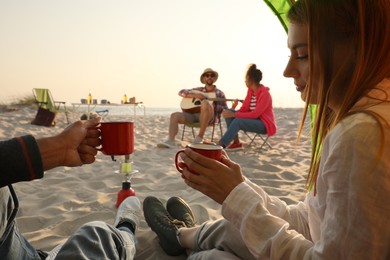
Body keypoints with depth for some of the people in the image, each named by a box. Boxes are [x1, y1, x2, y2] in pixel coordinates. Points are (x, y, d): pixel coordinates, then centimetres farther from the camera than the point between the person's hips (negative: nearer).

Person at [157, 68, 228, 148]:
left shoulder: (219, 93, 14)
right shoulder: (198, 90, 22)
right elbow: (181, 92, 13)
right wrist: (195, 95, -2)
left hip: (209, 117, -4)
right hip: (193, 115, 4)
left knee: (205, 102, -36)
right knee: (175, 115, -19)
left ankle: (200, 137, -32)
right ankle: (170, 141, -32)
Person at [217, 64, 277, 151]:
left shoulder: (265, 94, -20)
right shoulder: (250, 90, 4)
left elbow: (255, 114, -25)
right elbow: (244, 108, 1)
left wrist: (234, 114, -27)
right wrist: (232, 113, -19)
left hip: (264, 124, -8)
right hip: (253, 119, 8)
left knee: (238, 121, -32)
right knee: (228, 112, -10)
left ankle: (220, 145, -27)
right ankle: (236, 143, -14)